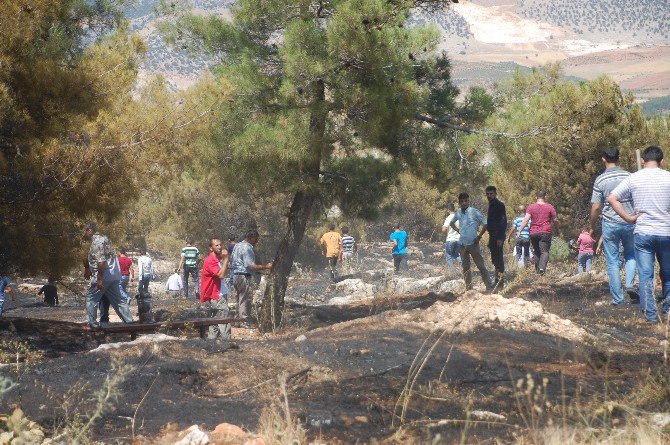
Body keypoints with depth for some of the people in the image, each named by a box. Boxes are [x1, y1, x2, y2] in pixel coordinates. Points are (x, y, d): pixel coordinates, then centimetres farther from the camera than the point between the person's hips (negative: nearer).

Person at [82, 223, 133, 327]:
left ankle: (92, 323, 3)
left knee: (91, 298, 3)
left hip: (104, 275, -9)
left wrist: (99, 279, -24)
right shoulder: (103, 238, 17)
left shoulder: (96, 241, -14)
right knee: (118, 299, 13)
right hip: (114, 275, 9)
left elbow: (101, 261, -24)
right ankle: (129, 320, 11)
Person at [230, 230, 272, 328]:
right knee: (246, 300, -5)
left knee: (240, 300, 16)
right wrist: (265, 267, -17)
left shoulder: (237, 245, 14)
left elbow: (231, 261, 22)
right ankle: (244, 323, -4)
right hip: (244, 276, -10)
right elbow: (250, 266, -22)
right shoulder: (247, 248, -16)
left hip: (236, 275, 10)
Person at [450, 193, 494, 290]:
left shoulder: (474, 212, -7)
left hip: (473, 243, -5)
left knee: (481, 266, -5)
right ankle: (468, 288, 18)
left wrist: (479, 236, -8)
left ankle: (489, 286, -3)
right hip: (462, 244, 5)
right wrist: (458, 230, 11)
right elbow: (452, 223, 26)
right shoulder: (458, 212, 7)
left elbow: (485, 224, -6)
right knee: (465, 267, 10)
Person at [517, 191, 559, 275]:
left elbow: (526, 219, -6)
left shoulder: (530, 207, 3)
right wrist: (557, 230, 20)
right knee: (545, 251, -5)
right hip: (546, 233, -2)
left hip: (533, 233, 2)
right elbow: (555, 220, 5)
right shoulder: (550, 207, 2)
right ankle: (542, 268, -25)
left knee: (536, 251, 14)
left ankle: (537, 269, 17)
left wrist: (520, 231, -6)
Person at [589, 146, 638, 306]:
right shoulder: (629, 176, -2)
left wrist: (592, 227, 7)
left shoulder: (600, 180, -7)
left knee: (613, 261, 5)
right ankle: (630, 284, 1)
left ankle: (617, 298, 5)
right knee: (631, 254, 22)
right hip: (629, 222, 2)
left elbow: (596, 208, -6)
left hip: (610, 224, -2)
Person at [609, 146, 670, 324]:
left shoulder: (633, 178, 0)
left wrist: (629, 218, -2)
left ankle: (650, 314, 1)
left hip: (642, 233, 0)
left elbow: (612, 198, -3)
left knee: (645, 275, 3)